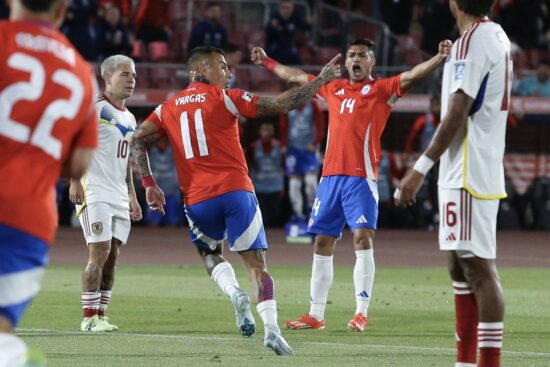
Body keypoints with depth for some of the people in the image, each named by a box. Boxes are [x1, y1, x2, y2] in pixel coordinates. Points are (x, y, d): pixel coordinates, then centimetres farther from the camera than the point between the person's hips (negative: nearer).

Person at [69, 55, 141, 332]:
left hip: (119, 197, 8)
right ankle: (89, 317, -8)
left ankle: (101, 314, 11)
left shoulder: (128, 118, 18)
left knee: (112, 257, 6)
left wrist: (132, 195, 22)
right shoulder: (93, 107, -9)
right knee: (99, 254, -12)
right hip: (94, 193, -8)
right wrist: (75, 181, -23)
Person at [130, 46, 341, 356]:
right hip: (235, 191, -3)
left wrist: (149, 184, 11)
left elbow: (138, 140, 10)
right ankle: (271, 327, -15)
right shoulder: (224, 98, 3)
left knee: (210, 254, 26)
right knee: (256, 263, 2)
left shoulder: (169, 108, 15)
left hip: (197, 199, 3)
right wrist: (321, 80, 6)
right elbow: (281, 105, -1)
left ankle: (235, 293, -4)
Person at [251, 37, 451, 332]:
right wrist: (266, 62, 41)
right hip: (330, 175, 5)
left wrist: (440, 59, -28)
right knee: (322, 243, 6)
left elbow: (411, 75, -12)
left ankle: (361, 313, -15)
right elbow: (295, 76, 32)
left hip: (361, 177, -5)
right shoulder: (333, 89, 18)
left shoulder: (381, 89, 4)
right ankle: (315, 315, 12)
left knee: (362, 238, -15)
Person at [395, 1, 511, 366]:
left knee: (478, 267, -10)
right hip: (465, 175, 10)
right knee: (461, 267, 13)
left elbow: (456, 115, -19)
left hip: (468, 176, -10)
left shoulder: (472, 41, -15)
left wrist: (422, 168, -19)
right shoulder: (497, 37, 13)